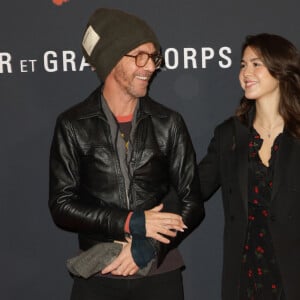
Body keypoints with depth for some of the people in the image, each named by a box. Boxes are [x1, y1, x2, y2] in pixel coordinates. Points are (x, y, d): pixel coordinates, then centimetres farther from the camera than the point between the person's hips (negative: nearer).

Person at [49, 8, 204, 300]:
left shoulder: (169, 124, 0)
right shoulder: (72, 125, -4)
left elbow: (191, 203, 1)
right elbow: (62, 205, -7)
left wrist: (148, 246, -12)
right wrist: (133, 222, -15)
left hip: (159, 271, 1)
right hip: (97, 275, -1)